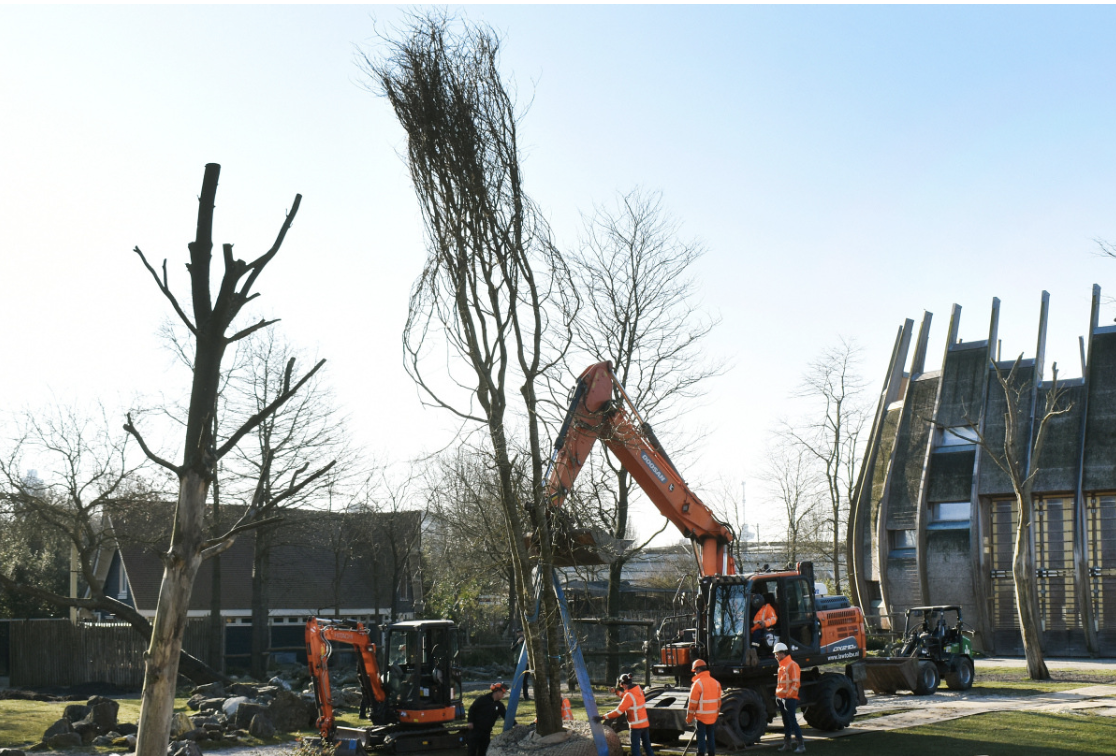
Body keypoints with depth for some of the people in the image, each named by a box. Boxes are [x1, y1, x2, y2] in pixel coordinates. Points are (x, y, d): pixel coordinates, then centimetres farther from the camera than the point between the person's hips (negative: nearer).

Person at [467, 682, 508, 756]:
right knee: (472, 750, -7)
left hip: (487, 732, 6)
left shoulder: (499, 705, 9)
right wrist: (470, 722, -15)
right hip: (475, 730, -6)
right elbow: (472, 709, -7)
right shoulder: (483, 699, -8)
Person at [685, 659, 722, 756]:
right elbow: (718, 701, 14)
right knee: (711, 737, 13)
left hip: (701, 716, -6)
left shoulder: (698, 684, -14)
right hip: (713, 717, 6)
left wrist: (689, 718, -4)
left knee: (701, 738, 0)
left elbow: (693, 703, -12)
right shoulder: (716, 683, 7)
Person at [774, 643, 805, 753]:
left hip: (789, 698, -9)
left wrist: (788, 696, -19)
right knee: (786, 722, 13)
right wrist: (777, 695, 16)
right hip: (781, 698, 9)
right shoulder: (781, 666, 16)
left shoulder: (792, 665, -12)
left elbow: (796, 683, -16)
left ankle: (801, 745, -9)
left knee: (792, 721, -11)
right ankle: (787, 744, 18)